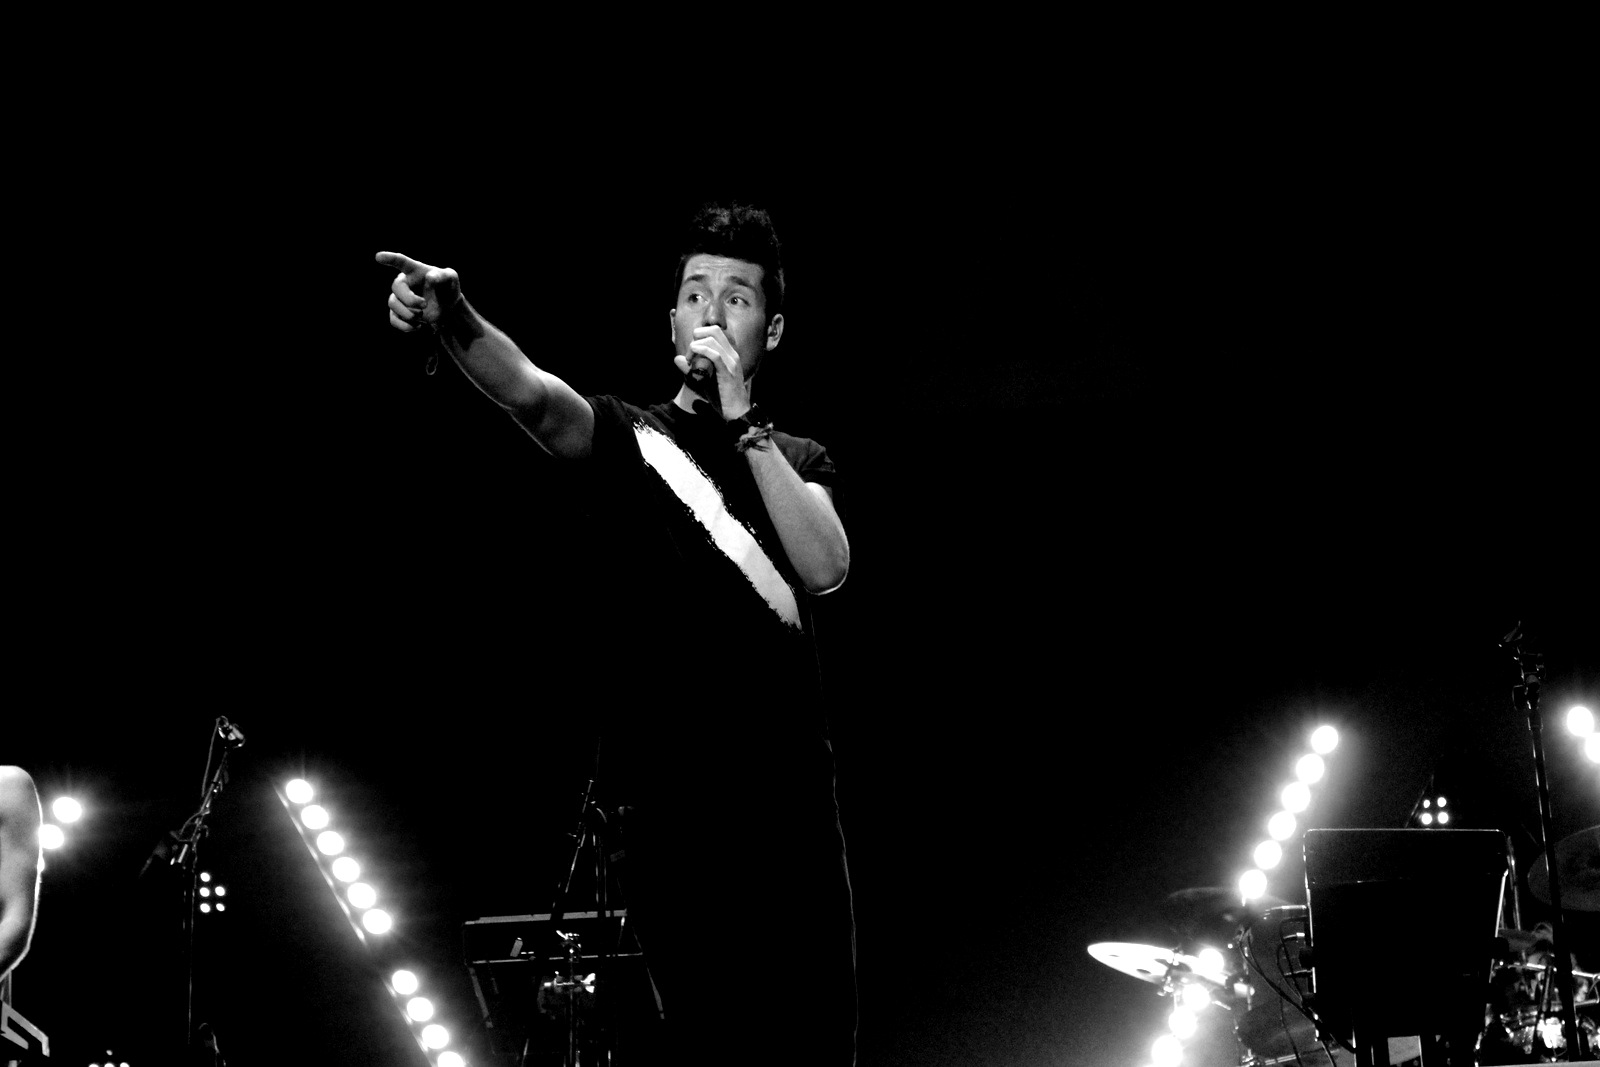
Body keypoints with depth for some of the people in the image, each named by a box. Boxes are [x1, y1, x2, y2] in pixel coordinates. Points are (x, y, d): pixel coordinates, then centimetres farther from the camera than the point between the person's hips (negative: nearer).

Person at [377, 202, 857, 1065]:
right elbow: (533, 393, -16)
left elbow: (826, 566, -5)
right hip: (672, 800, -3)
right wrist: (453, 319, -37)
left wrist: (741, 422, -10)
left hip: (790, 798, 3)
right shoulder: (625, 436, 7)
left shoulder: (798, 461, 16)